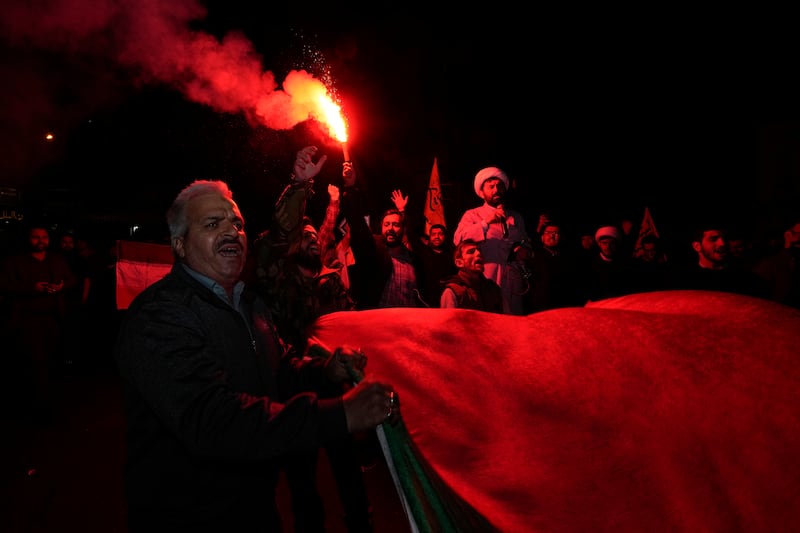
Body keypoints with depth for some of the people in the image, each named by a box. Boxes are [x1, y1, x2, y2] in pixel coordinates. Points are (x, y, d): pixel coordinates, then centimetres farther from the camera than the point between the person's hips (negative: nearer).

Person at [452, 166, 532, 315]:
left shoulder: (516, 217, 20)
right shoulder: (472, 215, 5)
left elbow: (526, 242, 33)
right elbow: (458, 239, -14)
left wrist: (524, 250, 8)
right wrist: (486, 223, -24)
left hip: (512, 284, 4)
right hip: (485, 282, -4)